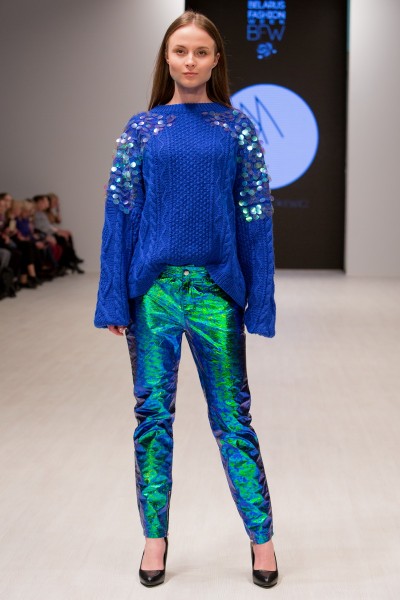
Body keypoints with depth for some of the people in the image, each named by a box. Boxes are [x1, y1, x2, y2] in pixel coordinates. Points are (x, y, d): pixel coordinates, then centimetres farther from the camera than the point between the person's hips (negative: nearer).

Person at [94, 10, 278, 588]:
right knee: (153, 413, 8)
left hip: (217, 290, -1)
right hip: (153, 289, 1)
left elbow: (255, 216, 1)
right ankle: (156, 535, 22)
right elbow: (120, 214, 3)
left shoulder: (237, 128, 3)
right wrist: (114, 301, -2)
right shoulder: (141, 129, 5)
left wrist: (260, 303, -4)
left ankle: (262, 537, 18)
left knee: (232, 416, 5)